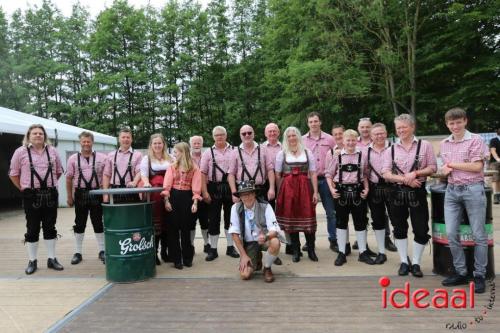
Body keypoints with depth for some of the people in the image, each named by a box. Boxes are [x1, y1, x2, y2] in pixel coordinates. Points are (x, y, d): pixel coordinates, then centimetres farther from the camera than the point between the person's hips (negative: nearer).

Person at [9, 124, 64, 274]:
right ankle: (32, 261, 16)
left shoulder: (52, 151, 7)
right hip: (31, 196, -2)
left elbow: (59, 171, 16)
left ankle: (52, 259, 18)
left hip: (51, 194, 2)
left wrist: (50, 184, 11)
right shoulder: (20, 152, -1)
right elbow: (13, 174, 3)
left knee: (50, 227, 8)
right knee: (32, 229, 5)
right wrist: (23, 189, 1)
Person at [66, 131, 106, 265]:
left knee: (98, 223, 6)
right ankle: (78, 252, 18)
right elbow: (69, 178, 6)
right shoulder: (73, 158, 5)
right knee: (79, 224, 8)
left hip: (97, 193, -1)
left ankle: (102, 251, 17)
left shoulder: (101, 158, 2)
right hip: (80, 194, 1)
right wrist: (69, 197, 3)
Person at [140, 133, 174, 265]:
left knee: (167, 222, 5)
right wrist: (146, 183, -22)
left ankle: (165, 251, 16)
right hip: (153, 194, -2)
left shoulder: (170, 159, 16)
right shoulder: (146, 158, 9)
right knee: (155, 222, -4)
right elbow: (144, 174, -2)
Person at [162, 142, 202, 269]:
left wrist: (195, 202, -11)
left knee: (186, 228, 7)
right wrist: (166, 200, -10)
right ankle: (176, 259, 12)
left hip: (187, 198, -2)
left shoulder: (194, 168, 0)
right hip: (173, 197, 2)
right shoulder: (172, 167, 5)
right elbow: (167, 185, -1)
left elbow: (196, 186, -5)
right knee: (173, 228, 3)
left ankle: (187, 258, 20)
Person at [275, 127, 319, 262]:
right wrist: (280, 193, 2)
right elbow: (278, 176, 7)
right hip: (288, 189, 0)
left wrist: (315, 192, -3)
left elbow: (313, 174, 4)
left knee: (308, 219, -2)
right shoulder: (281, 154, 7)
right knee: (291, 219, 3)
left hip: (305, 188, 0)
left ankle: (311, 250, 11)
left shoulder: (307, 152, 8)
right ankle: (295, 251, 15)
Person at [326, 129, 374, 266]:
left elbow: (365, 174, 8)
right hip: (341, 192, 0)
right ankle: (341, 253, 17)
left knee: (360, 222, 8)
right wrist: (331, 189, -6)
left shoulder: (362, 155, 1)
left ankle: (363, 252, 21)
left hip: (357, 191, 0)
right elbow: (329, 174, 5)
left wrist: (366, 189, -3)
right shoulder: (337, 156, 0)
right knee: (341, 222, 8)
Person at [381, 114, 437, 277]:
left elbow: (432, 167, -2)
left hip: (417, 192, -2)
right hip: (397, 192, 2)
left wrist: (415, 173, -18)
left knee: (421, 229, 2)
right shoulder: (391, 149, 4)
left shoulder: (425, 145, 0)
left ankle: (416, 263, 18)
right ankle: (404, 261, 24)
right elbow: (385, 173, -3)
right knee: (400, 228, 10)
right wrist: (405, 179, -17)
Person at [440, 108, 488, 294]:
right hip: (452, 191, 5)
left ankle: (479, 276, 14)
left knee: (478, 235, 2)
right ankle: (461, 273, 17)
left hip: (473, 189, -5)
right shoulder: (444, 144, 12)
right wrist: (445, 170, -2)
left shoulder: (475, 140, -5)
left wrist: (453, 164, -7)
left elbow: (477, 167, -13)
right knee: (451, 234, 3)